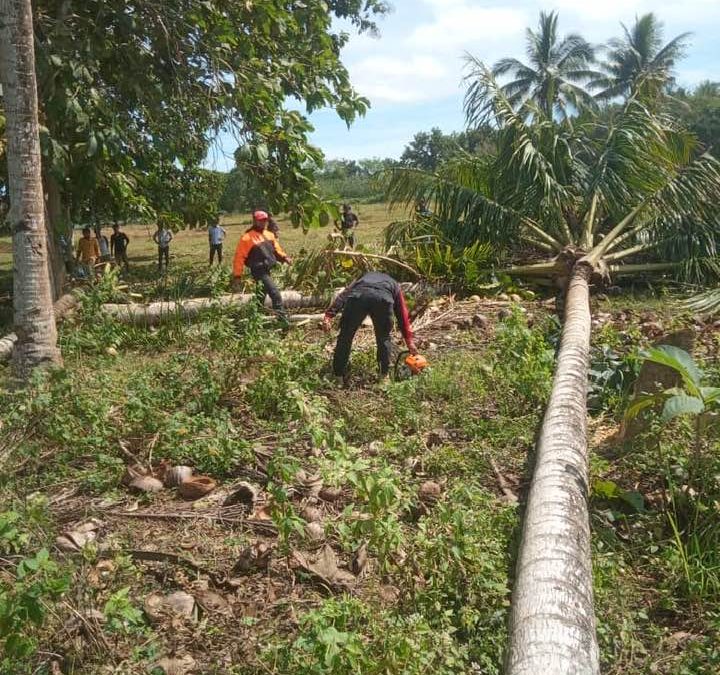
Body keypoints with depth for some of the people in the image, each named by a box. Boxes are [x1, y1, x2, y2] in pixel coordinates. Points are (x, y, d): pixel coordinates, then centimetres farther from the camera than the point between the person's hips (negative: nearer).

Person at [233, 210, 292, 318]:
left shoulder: (269, 235, 12)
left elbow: (277, 249, 19)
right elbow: (239, 257, -9)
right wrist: (237, 275, -12)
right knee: (276, 295, -15)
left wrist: (284, 257, -2)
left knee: (261, 297, 17)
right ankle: (282, 319, -12)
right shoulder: (247, 238, -10)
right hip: (259, 272, -8)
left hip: (268, 270, 8)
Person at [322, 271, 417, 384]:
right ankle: (384, 375, 24)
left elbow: (343, 295, 25)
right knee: (384, 338, 23)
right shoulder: (394, 286, 42)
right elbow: (403, 316, 38)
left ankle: (338, 376, 19)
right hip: (383, 299, 0)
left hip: (357, 296, 1)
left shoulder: (362, 279, 43)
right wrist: (410, 342, 40)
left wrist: (329, 315, 13)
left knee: (345, 337, 16)